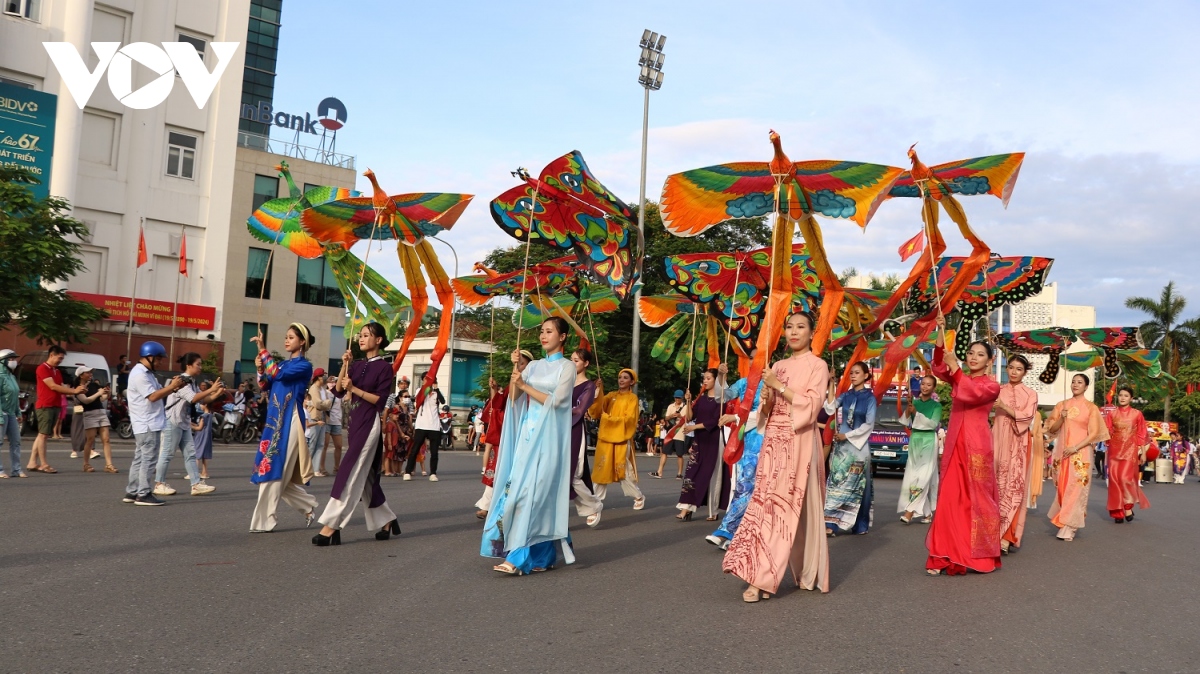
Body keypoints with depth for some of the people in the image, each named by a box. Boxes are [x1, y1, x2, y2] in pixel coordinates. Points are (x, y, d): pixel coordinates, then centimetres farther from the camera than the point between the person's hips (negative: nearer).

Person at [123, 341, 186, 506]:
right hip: (147, 425, -10)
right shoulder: (139, 374, -15)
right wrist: (172, 386, -15)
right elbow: (153, 396, -21)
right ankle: (143, 494, -5)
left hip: (148, 424, 10)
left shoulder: (146, 373, 18)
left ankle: (132, 492, 18)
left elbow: (158, 393, 17)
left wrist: (172, 387, 1)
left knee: (140, 459, 13)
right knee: (149, 460, -7)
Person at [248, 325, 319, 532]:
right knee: (277, 472, 8)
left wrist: (262, 350, -20)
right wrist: (260, 369, -1)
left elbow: (278, 374, -21)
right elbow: (266, 387, 16)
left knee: (274, 469, -8)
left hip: (290, 421, -8)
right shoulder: (284, 363, 17)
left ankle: (264, 521, -1)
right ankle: (308, 505, 23)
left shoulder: (304, 365, -6)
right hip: (275, 418, 8)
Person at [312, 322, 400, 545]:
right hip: (355, 421, 8)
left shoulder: (384, 367, -5)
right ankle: (386, 521, 23)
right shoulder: (357, 365, 13)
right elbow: (338, 391, 3)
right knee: (365, 477, 12)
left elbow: (380, 400, -12)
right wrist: (344, 366, -6)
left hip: (369, 424, -8)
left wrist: (354, 389, -18)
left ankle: (331, 526, -12)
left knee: (350, 473, -12)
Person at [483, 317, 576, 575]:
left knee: (533, 492, -12)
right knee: (522, 491, 1)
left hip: (548, 437, -6)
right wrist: (515, 369, -4)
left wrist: (525, 386, -11)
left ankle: (520, 558, -13)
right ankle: (542, 555, 10)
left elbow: (555, 400, -12)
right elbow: (514, 397, 7)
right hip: (528, 434, 6)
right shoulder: (533, 366, 16)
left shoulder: (566, 367, 0)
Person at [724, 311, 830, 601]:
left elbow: (812, 405, -11)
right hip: (773, 441, 5)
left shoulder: (817, 365, 1)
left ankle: (763, 577, -10)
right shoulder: (778, 366, 17)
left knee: (791, 504, -8)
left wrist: (779, 386, -13)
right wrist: (766, 399, -4)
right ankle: (759, 575, 0)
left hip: (799, 443, -5)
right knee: (766, 501, -2)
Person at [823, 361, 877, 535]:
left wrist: (847, 435, -11)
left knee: (856, 485, 3)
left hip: (859, 445, -3)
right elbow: (830, 409, -7)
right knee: (836, 483, -4)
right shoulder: (846, 395, 8)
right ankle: (831, 523, -8)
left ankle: (860, 525, 15)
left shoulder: (870, 398, -2)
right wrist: (831, 385, -11)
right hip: (841, 445, 3)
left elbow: (869, 425, -7)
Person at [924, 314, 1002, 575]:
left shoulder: (992, 386, 1)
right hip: (954, 444, 4)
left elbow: (971, 393, -19)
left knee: (976, 499, 2)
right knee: (950, 498, 1)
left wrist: (955, 367, -23)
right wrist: (941, 331, -13)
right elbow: (939, 367, -5)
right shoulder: (958, 378, 13)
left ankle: (978, 555, 12)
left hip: (976, 446, -4)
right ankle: (946, 556, 3)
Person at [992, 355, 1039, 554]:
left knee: (1013, 485, -8)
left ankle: (1006, 536, -9)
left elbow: (1026, 417, -7)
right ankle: (996, 531, 6)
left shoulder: (1030, 394, 7)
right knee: (998, 485, -1)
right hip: (999, 442, 2)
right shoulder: (998, 391, 12)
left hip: (1017, 445, -2)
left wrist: (1004, 407, -15)